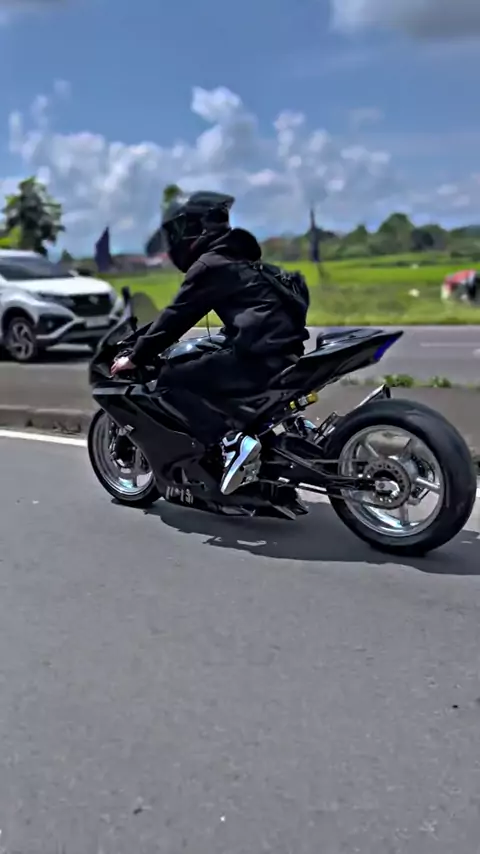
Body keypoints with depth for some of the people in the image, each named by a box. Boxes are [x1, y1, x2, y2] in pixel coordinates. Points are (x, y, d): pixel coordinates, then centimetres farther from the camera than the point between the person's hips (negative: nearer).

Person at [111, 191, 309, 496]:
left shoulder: (209, 265, -5)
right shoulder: (234, 257, 24)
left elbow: (176, 316, -5)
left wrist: (136, 358, 3)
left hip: (260, 356, -9)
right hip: (280, 350, 10)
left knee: (172, 380, -6)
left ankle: (233, 442, -19)